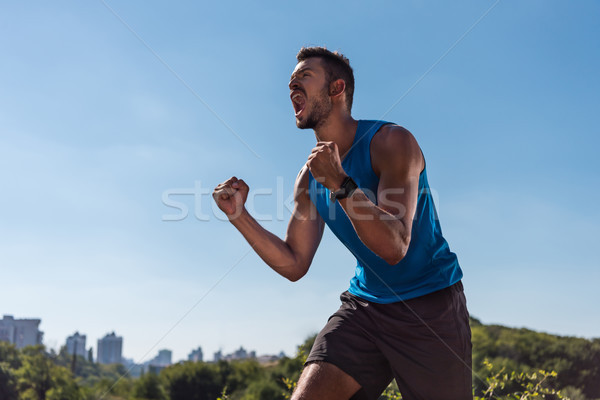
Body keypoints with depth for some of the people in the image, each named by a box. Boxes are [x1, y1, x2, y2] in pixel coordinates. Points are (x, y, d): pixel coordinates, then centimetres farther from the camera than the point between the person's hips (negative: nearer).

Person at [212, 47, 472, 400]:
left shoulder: (391, 142, -15)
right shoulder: (311, 176, 3)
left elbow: (394, 247, -25)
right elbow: (294, 265, 6)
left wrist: (341, 183, -34)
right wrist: (238, 214, -3)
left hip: (430, 303, -4)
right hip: (365, 303, 5)